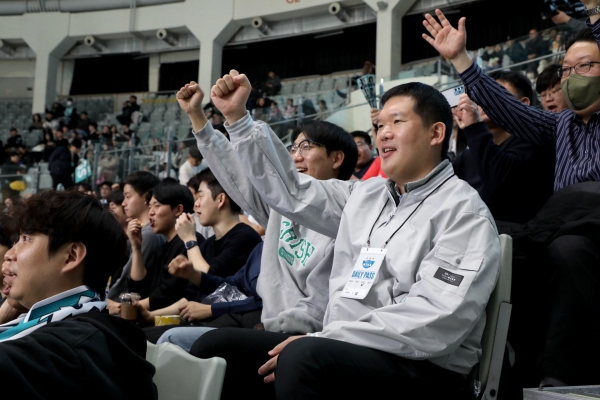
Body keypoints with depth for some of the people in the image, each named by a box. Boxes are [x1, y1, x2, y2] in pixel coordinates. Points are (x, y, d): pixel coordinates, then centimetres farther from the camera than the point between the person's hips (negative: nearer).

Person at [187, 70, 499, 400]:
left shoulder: (463, 212, -8)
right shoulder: (364, 195, 15)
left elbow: (436, 322, -20)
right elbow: (289, 191, 23)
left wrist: (322, 339, -23)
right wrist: (236, 117, 17)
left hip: (421, 370, -7)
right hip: (341, 352, 7)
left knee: (303, 357, -35)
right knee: (217, 347, -4)